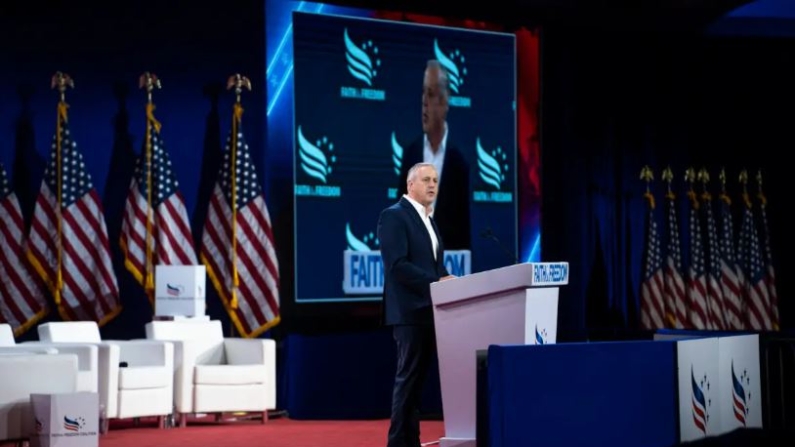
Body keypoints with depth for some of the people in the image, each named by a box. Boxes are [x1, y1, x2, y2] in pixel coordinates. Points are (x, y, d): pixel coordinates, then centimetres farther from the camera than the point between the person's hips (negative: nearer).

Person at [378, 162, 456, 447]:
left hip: (430, 311, 9)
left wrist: (447, 280, -1)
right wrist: (437, 282, -20)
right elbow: (397, 265, -19)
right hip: (410, 311, -9)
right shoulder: (394, 215, -8)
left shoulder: (429, 219, 20)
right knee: (408, 377, -7)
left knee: (418, 378, 9)